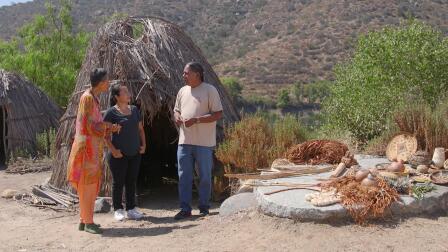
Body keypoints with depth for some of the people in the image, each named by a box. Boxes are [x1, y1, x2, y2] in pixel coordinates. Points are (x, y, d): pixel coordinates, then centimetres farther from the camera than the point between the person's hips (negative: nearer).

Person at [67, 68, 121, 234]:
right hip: (87, 147, -10)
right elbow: (89, 125, -18)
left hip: (94, 148, 10)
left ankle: (84, 220, 20)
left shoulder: (94, 98, 16)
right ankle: (88, 222, 2)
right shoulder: (87, 98, -13)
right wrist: (108, 127, -6)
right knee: (88, 185, -5)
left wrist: (110, 128, 6)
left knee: (92, 185, 12)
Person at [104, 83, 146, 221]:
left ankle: (131, 208, 22)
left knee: (132, 182, 11)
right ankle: (118, 210, 17)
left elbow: (140, 129, 16)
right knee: (118, 182, 4)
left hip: (135, 154, 5)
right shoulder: (111, 112, -8)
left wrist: (143, 144, 5)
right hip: (118, 155, -5)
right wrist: (112, 149, -14)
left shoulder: (134, 110, 9)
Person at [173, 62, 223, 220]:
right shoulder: (182, 91, 13)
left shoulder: (209, 90, -6)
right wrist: (177, 117, -1)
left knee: (205, 176, 6)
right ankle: (185, 209, 15)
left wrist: (196, 120, -19)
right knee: (184, 176, 6)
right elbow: (177, 110, 24)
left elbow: (218, 114, -11)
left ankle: (204, 207, 19)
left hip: (204, 142, -5)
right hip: (184, 141, 5)